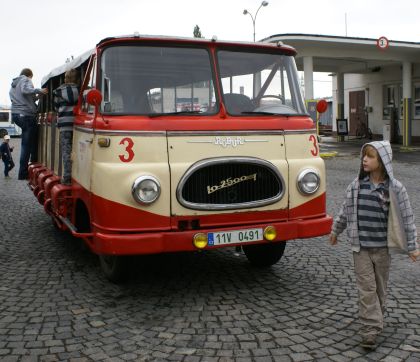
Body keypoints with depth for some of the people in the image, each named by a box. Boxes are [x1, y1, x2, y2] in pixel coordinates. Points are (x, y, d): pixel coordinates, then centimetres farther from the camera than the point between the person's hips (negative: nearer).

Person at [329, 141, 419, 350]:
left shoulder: (395, 188, -8)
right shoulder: (357, 185, -1)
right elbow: (345, 210, 11)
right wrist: (335, 231, 19)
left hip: (382, 247, -1)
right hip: (361, 247, 1)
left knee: (380, 287, 13)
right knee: (366, 288, -1)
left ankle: (375, 320, 32)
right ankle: (370, 330, 2)